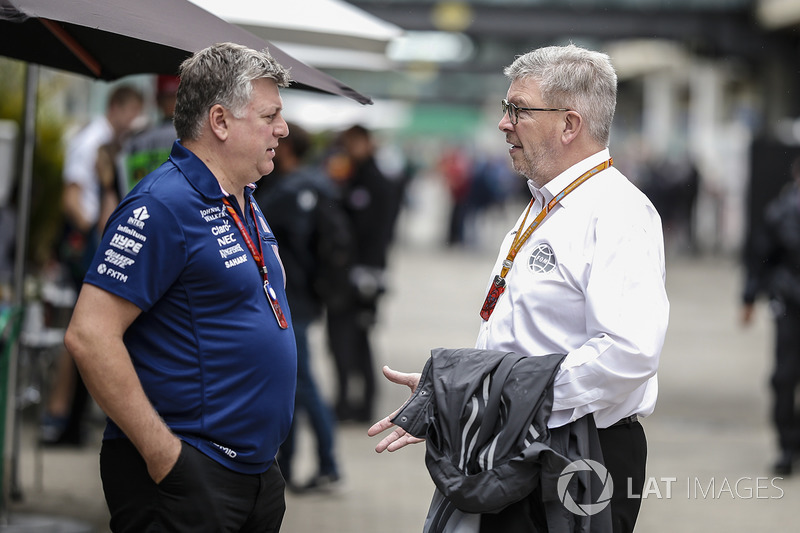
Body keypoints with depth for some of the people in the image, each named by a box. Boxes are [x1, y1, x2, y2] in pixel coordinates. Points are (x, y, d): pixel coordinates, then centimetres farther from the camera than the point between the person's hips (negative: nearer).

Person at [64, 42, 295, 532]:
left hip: (258, 470, 9)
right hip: (185, 475, -9)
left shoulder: (245, 205, 14)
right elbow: (89, 336, -22)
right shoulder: (162, 205, -16)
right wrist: (163, 454, -22)